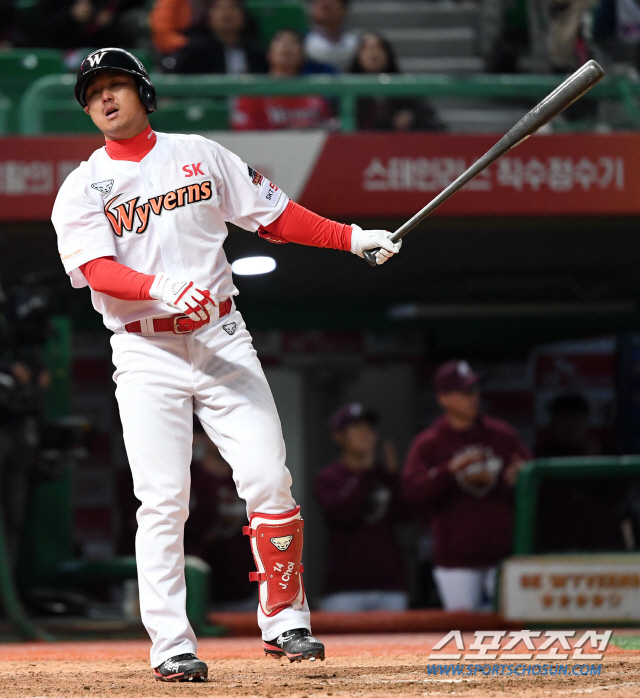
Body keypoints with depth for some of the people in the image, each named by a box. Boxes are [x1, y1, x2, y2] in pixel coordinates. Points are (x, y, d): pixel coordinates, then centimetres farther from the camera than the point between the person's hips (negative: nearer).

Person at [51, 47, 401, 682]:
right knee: (163, 501, -10)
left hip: (222, 342, 2)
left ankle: (283, 621, 7)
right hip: (145, 354, -2)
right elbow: (98, 271, -12)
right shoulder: (82, 189, 2)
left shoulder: (200, 155, 11)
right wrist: (161, 287, -31)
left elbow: (272, 215, 15)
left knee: (268, 480, -7)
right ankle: (170, 646, -6)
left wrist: (351, 238, 3)